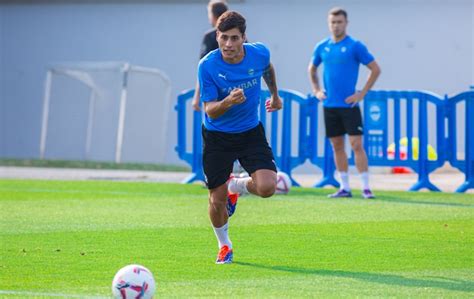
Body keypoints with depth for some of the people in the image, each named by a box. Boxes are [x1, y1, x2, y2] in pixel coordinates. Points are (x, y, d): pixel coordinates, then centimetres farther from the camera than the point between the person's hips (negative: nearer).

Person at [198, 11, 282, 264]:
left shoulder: (259, 53, -12)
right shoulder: (207, 65, -21)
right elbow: (210, 110, -19)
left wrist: (275, 95, 29)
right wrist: (228, 102, -39)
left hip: (251, 131, 2)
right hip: (217, 136, -2)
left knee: (266, 188, -19)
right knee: (217, 200, 0)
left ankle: (237, 186, 18)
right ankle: (224, 245, 31)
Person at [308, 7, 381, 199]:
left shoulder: (355, 46, -6)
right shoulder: (322, 47, 8)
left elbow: (375, 69, -4)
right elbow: (312, 69, 25)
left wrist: (362, 93, -8)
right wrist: (316, 90, 12)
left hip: (349, 104, -5)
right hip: (330, 105, 5)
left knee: (356, 145, -9)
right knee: (337, 146, 7)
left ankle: (366, 188, -6)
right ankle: (344, 188, 14)